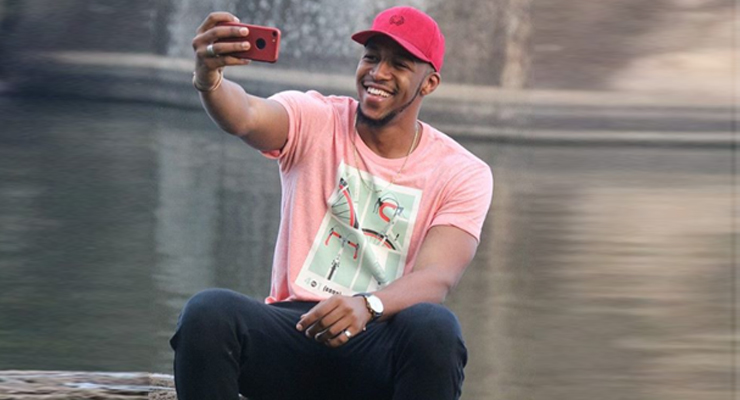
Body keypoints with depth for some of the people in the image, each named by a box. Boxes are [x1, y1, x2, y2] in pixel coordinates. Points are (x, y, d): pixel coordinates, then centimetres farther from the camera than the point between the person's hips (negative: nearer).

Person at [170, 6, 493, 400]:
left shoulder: (464, 174, 4)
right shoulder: (315, 122, 5)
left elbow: (435, 278, -12)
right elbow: (245, 118, -19)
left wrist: (367, 306, -35)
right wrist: (208, 78, -44)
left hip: (380, 345, 0)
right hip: (295, 330, 1)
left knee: (434, 327, -36)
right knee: (208, 312, -31)